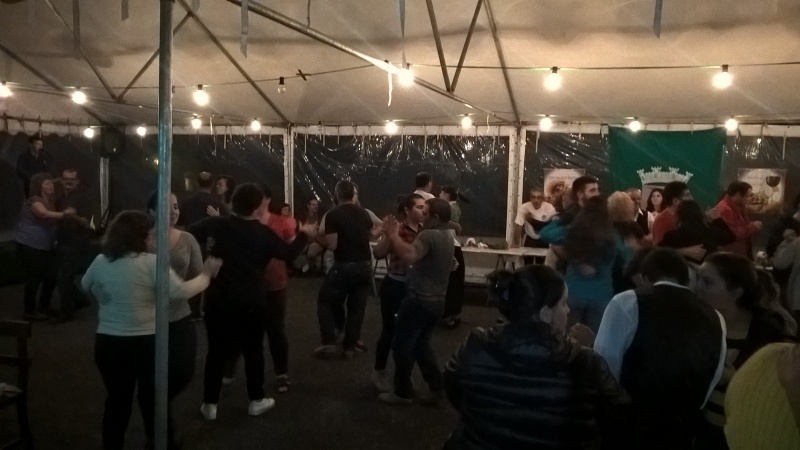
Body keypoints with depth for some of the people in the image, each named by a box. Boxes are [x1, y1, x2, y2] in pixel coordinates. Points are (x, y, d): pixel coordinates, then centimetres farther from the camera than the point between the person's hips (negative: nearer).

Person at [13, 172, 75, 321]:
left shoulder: (51, 201, 10)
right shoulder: (35, 201, -16)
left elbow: (54, 220, 13)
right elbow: (44, 214, -37)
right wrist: (64, 214, -48)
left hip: (45, 246, 8)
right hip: (29, 245, -8)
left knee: (51, 275, 7)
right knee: (34, 277, -4)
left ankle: (44, 307, 24)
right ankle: (29, 311, 7)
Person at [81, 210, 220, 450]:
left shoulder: (100, 261, 0)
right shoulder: (151, 262, -16)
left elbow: (86, 286, 19)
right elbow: (180, 292, -21)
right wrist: (205, 276, -8)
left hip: (108, 342, 4)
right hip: (146, 342, -4)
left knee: (117, 399, 18)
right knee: (153, 397, 14)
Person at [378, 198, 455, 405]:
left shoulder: (429, 235, -21)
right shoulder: (447, 236, 11)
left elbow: (409, 256, -38)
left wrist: (393, 234, -25)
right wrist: (398, 235, 10)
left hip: (419, 300, -9)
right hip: (437, 300, 9)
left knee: (402, 345, 6)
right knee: (420, 343, 22)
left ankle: (403, 392, 15)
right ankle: (437, 386, 21)